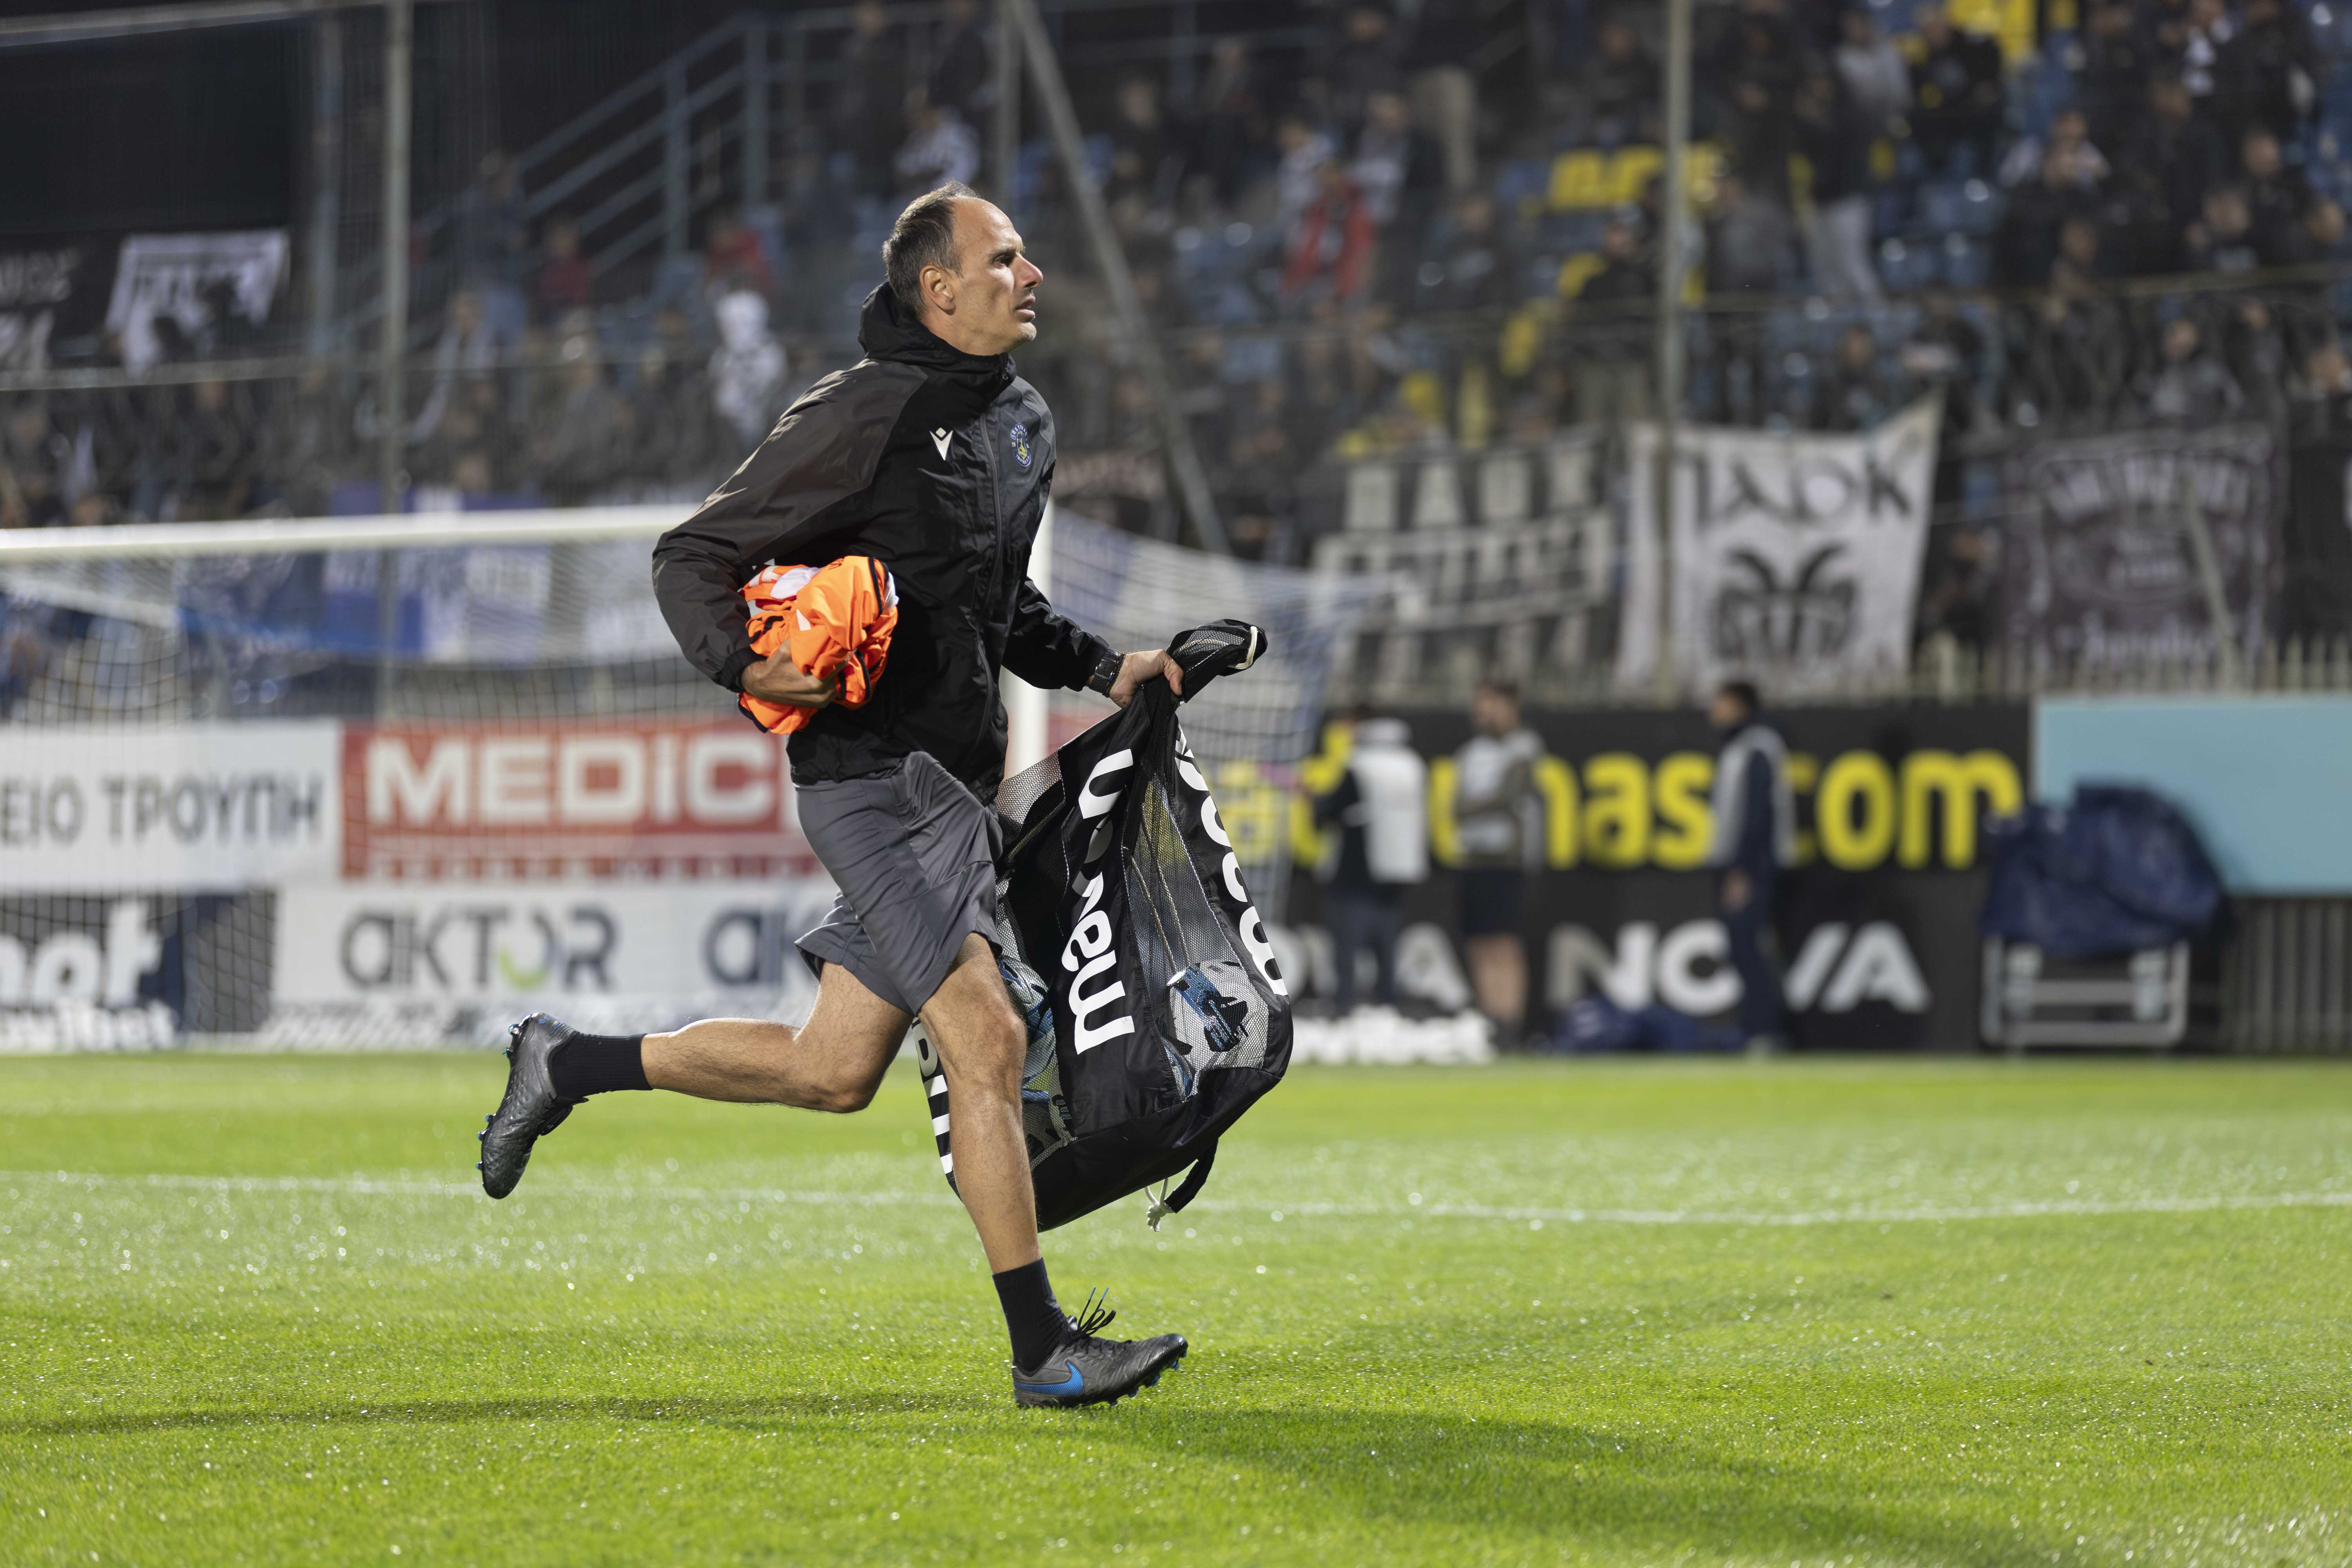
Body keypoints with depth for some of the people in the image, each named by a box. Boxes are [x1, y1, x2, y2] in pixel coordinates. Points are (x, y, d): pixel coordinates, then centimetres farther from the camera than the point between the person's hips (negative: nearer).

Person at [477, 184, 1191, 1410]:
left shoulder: (1023, 423, 15)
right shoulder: (862, 417, -12)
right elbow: (692, 558, -9)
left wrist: (1103, 668, 15)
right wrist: (743, 664, -27)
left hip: (954, 781, 9)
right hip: (874, 773, -9)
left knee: (833, 1071, 11)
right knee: (986, 1044, -13)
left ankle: (567, 1064, 28)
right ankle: (1042, 1352, -9)